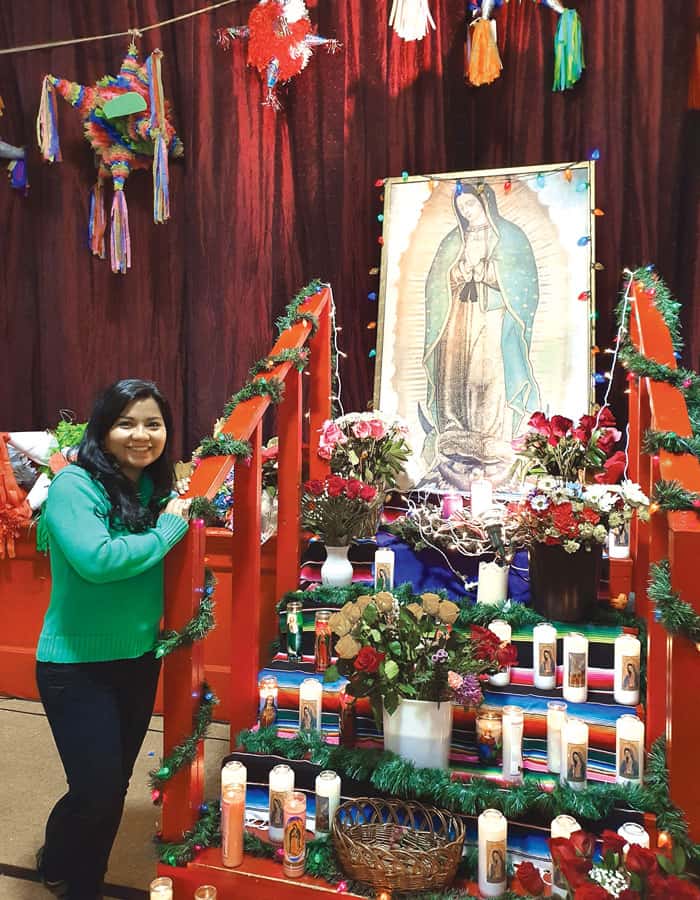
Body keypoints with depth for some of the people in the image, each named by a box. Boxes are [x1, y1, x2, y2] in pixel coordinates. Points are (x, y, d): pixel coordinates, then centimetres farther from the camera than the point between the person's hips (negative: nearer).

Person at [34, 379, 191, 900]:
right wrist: (167, 531, -21)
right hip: (77, 666, -6)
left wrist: (184, 516, -7)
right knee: (98, 792, 2)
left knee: (114, 785, 19)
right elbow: (96, 559, -32)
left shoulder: (162, 490, 1)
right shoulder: (74, 485, -18)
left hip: (141, 660, 6)